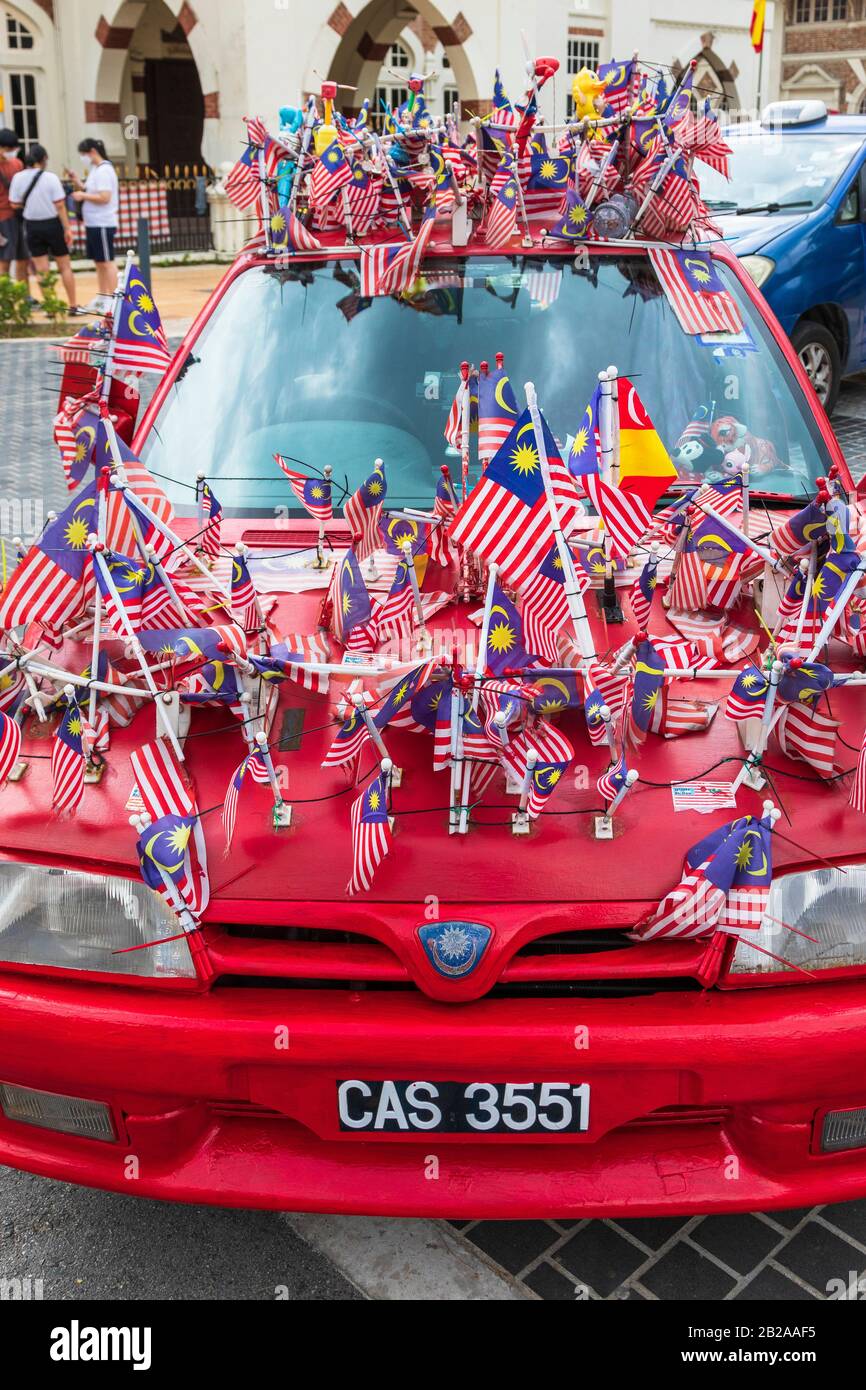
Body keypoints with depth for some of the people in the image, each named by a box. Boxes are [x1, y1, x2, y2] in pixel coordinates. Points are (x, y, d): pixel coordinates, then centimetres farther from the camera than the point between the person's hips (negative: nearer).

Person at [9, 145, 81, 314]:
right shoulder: (50, 178, -12)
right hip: (52, 224, -2)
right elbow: (60, 206, -13)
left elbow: (15, 204, -1)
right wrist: (67, 228, -7)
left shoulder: (18, 178, -4)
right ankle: (73, 306, 12)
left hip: (32, 226, 2)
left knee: (42, 270, 8)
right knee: (65, 266, 10)